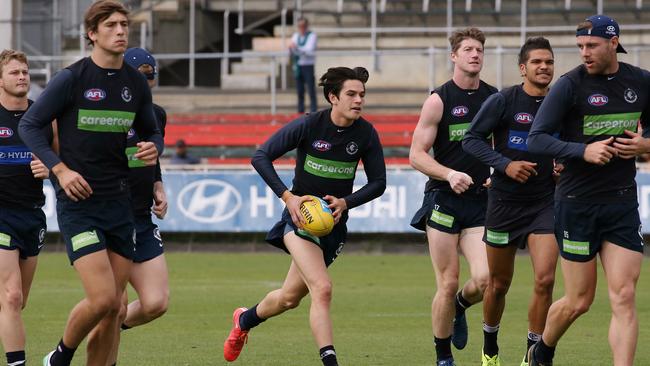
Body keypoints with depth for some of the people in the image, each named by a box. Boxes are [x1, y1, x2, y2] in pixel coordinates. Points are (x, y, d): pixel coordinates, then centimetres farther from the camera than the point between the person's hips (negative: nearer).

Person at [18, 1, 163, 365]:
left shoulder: (136, 83, 7)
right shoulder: (72, 79, -8)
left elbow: (152, 131, 21)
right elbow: (30, 125, -2)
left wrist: (153, 148, -3)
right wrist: (60, 169, -13)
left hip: (120, 204, 5)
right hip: (78, 202, -5)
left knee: (115, 308, 3)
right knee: (102, 299, -16)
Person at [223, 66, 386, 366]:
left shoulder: (366, 134, -6)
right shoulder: (309, 125, -15)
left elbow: (378, 182, 2)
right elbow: (261, 156, -11)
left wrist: (345, 202, -15)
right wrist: (287, 196, -20)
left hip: (334, 221, 4)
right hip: (301, 216, -4)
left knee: (290, 298, 16)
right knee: (322, 289, -24)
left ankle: (245, 320, 45)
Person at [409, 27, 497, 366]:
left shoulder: (495, 98, 8)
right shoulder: (439, 100, -3)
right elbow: (417, 154, -4)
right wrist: (449, 174, -19)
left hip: (481, 201, 3)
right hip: (444, 200, -3)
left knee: (484, 280, -13)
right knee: (447, 285, -4)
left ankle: (459, 307, 23)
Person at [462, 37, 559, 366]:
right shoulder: (503, 101, -7)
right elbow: (471, 139, -7)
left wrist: (565, 166, -3)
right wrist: (505, 165, -18)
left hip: (545, 203, 2)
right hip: (505, 201, -2)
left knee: (545, 279, -14)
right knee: (499, 284, 9)